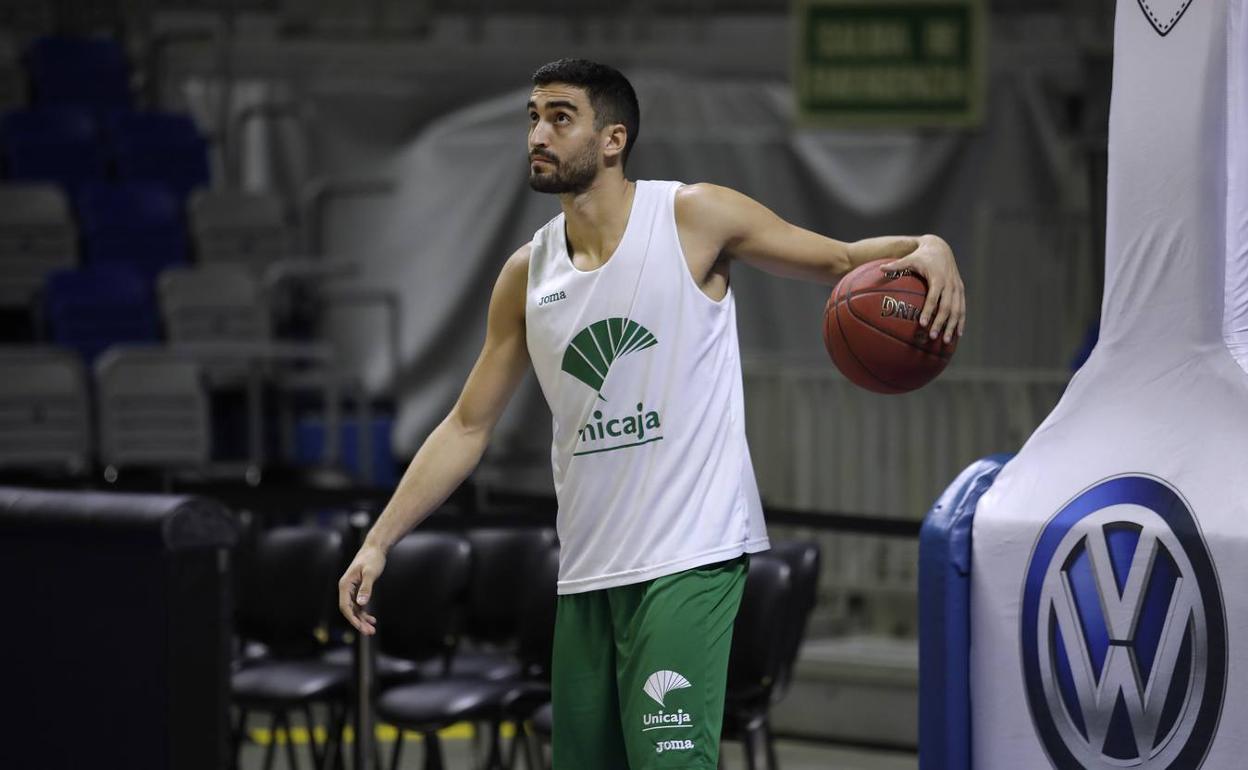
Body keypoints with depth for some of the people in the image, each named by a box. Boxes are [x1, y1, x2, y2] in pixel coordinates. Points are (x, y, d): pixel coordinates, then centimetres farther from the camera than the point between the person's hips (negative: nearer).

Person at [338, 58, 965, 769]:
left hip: (690, 557, -6)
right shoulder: (527, 276, 10)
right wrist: (380, 541, 9)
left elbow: (842, 261, 2)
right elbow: (469, 426, 15)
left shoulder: (694, 218, -3)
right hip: (588, 573, 6)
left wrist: (926, 249, -20)